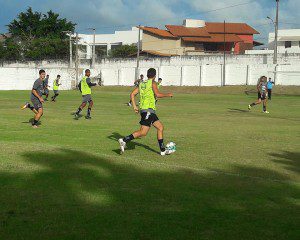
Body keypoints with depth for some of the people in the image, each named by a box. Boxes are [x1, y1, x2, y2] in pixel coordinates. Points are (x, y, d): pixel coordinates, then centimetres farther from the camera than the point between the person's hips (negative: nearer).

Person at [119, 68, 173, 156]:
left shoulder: (141, 83, 17)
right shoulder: (152, 83, -3)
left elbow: (132, 94, 10)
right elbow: (157, 94, -16)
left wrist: (134, 106, 11)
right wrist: (167, 95, 0)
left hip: (143, 109, 9)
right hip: (149, 110, -9)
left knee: (160, 127, 15)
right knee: (143, 132, -12)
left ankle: (163, 150, 15)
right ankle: (124, 140, -18)